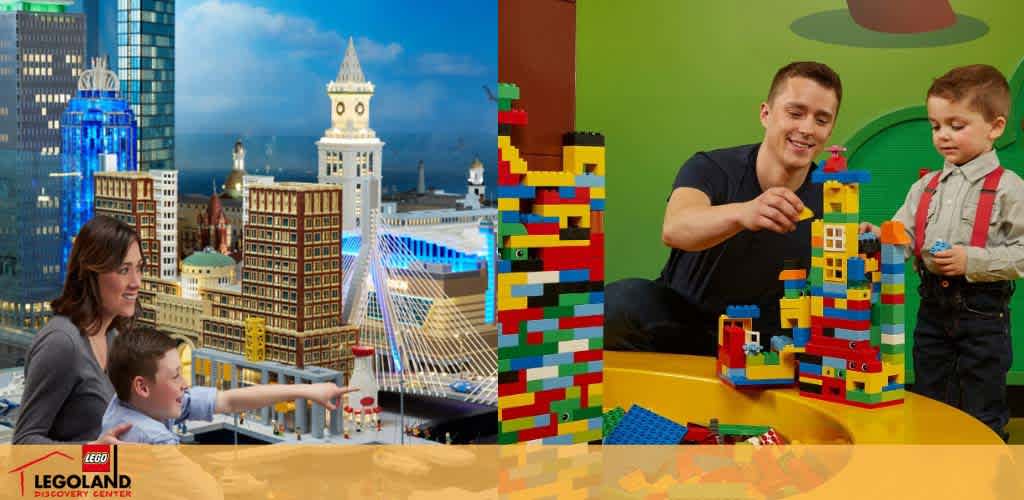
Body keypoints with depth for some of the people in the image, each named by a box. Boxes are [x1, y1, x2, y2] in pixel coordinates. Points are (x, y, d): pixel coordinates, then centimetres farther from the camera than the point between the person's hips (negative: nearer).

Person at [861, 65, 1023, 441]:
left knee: (981, 418, 6)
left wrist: (972, 261, -21)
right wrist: (877, 237, -17)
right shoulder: (926, 187, 8)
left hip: (982, 314, -5)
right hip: (933, 309, 5)